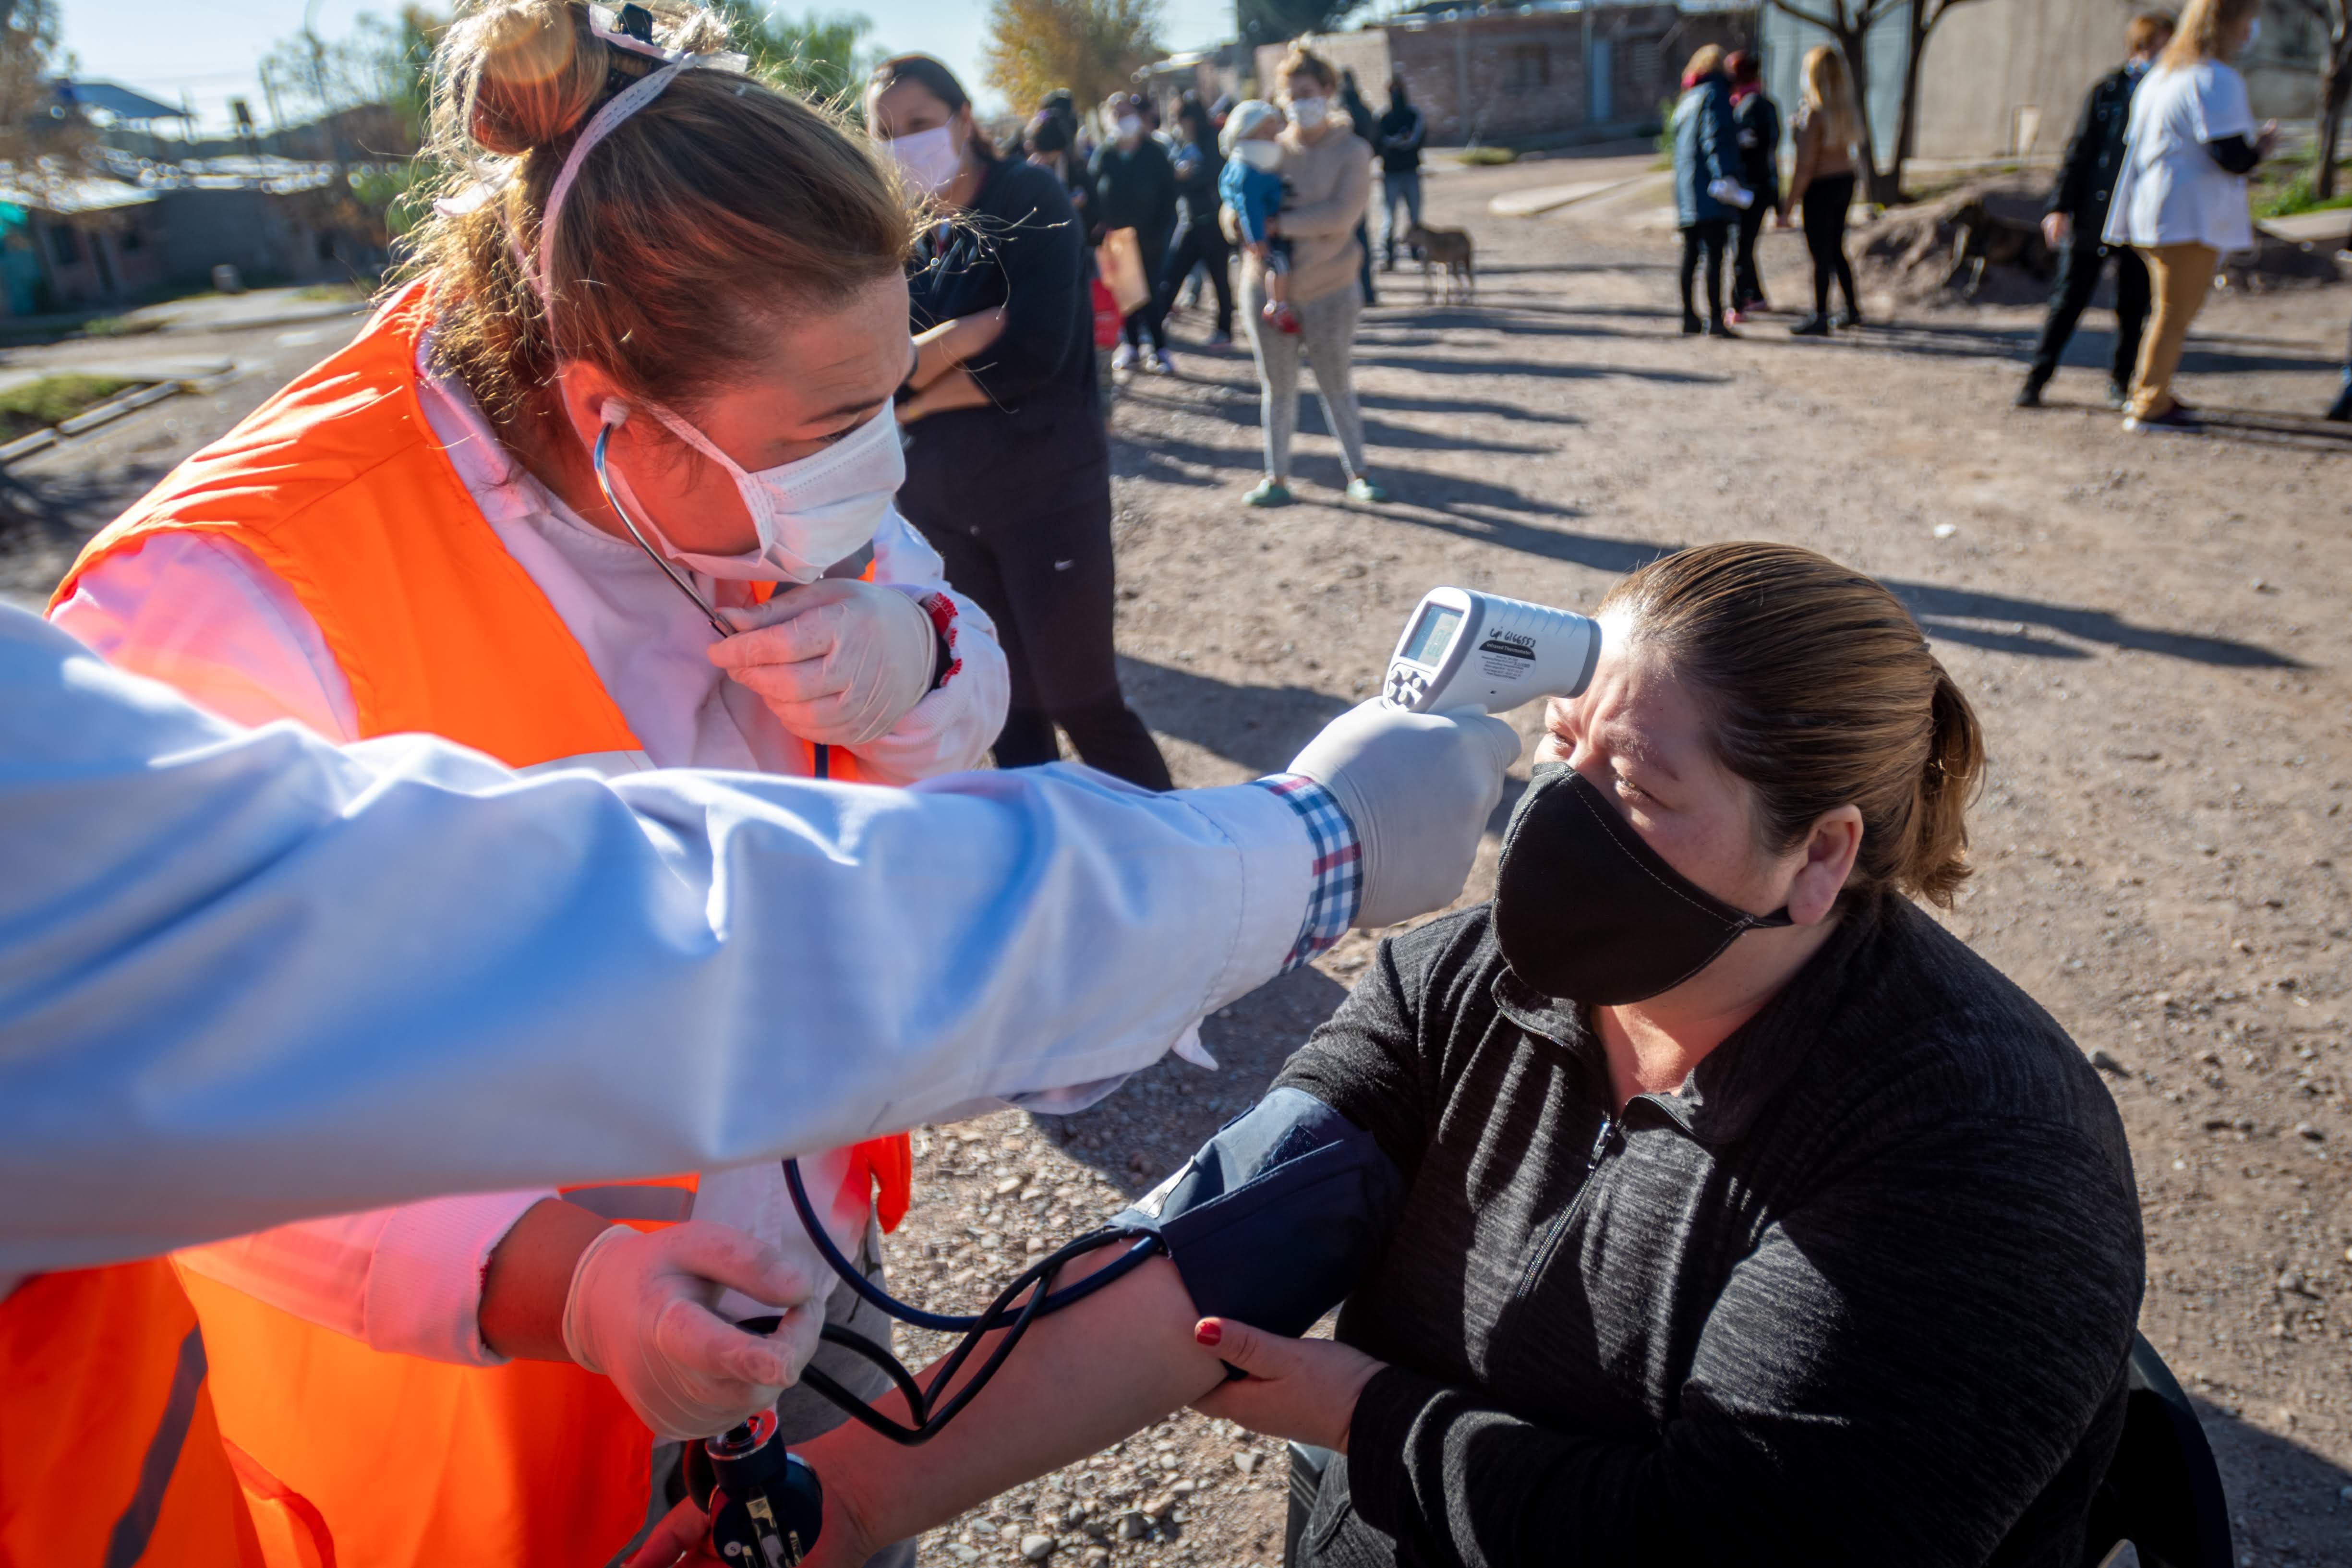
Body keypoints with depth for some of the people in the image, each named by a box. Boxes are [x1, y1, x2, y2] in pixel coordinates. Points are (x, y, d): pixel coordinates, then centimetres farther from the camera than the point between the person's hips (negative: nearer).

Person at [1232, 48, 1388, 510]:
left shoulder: (1351, 153, -6)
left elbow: (1342, 214, -20)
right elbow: (1236, 207, 4)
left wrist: (1281, 224, -23)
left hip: (1328, 292, -2)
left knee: (1337, 387, 6)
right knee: (1277, 388, 9)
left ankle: (1357, 475, 18)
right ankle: (1277, 478, 18)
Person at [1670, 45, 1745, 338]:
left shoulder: (1687, 99, 20)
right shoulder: (1714, 94, -6)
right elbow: (1715, 139, -18)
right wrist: (1725, 175, -26)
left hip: (1685, 188, 9)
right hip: (1710, 192, -9)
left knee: (1691, 253, 11)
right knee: (1715, 253, -9)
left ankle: (1689, 317, 14)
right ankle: (1715, 319, -13)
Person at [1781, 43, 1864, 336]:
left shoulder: (1813, 114, -20)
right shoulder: (1846, 106, 3)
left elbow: (1805, 167, -21)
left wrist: (1787, 208, -16)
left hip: (1821, 187, -8)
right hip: (1846, 179, 8)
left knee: (1821, 254, 1)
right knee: (1836, 249, 20)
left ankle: (1820, 318, 7)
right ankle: (1852, 310, 27)